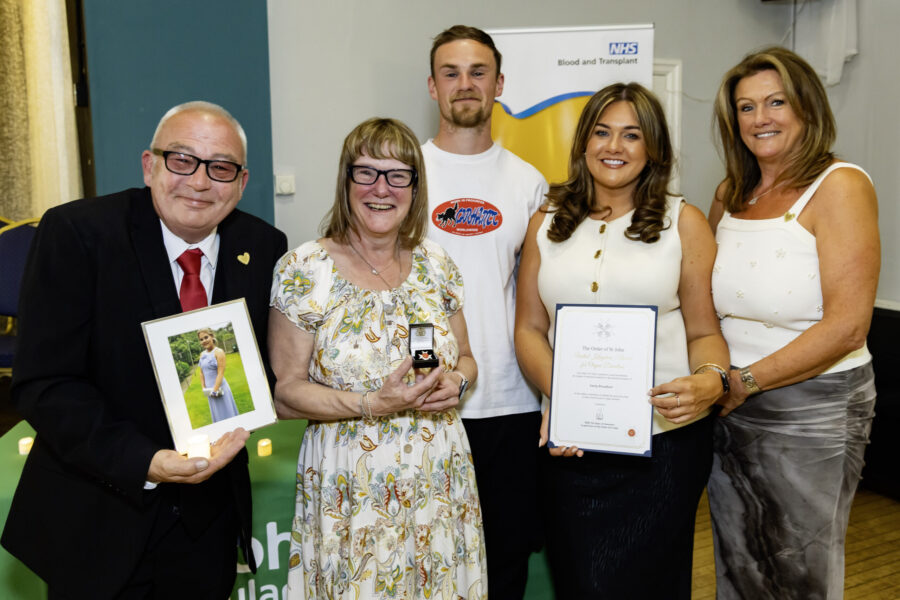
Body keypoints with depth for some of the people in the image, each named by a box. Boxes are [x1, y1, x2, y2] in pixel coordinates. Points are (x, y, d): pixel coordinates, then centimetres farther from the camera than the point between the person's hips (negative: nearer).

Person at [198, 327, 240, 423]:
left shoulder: (218, 352, -11)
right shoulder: (202, 354, 9)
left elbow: (221, 373, -17)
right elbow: (202, 373, 14)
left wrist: (215, 390, -19)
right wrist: (204, 388, 5)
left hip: (219, 388, -7)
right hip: (209, 390, 7)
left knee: (226, 413, 1)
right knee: (216, 414, 15)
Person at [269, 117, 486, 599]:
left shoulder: (435, 263, 3)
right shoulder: (304, 270, -9)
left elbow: (465, 358, 13)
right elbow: (284, 393, -9)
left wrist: (454, 382, -10)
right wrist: (373, 405, -21)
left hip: (440, 485, 4)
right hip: (352, 494, -3)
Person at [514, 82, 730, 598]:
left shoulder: (683, 223, 3)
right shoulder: (547, 223, 9)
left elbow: (705, 331, 3)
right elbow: (529, 328, 7)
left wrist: (710, 381, -18)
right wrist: (557, 394, -9)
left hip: (664, 441, -2)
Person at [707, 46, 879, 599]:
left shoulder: (840, 186, -11)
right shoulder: (730, 195, 7)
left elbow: (846, 326, -19)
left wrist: (746, 381, -21)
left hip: (811, 412, -5)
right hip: (729, 409, 5)